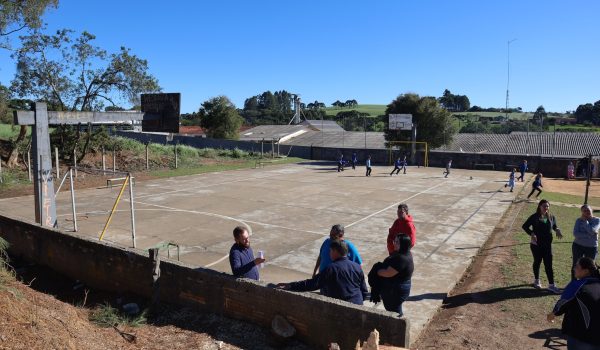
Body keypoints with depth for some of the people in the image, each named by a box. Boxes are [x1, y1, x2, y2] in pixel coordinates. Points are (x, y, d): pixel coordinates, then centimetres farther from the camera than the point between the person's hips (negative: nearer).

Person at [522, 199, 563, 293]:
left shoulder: (551, 217, 1)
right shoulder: (534, 217, -9)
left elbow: (554, 226, 18)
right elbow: (525, 226, -7)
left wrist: (557, 230, -5)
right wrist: (532, 234, -22)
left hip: (547, 244, 2)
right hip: (536, 244, -2)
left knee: (548, 264, 1)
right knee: (537, 262, 12)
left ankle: (551, 285, 5)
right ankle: (537, 280, 30)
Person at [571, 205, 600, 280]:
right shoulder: (579, 220, -4)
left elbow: (591, 231, -24)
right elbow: (575, 234, -15)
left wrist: (585, 220, -16)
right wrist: (589, 235, -22)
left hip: (591, 248, -1)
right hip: (578, 246, 1)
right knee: (576, 266, 8)